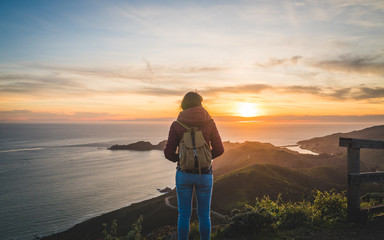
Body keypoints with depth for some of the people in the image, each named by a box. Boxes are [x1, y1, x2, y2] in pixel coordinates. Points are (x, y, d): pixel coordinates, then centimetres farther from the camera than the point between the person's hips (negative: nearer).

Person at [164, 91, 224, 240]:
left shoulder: (176, 125, -7)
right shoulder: (209, 123, -5)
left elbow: (169, 153, -7)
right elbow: (218, 150, -3)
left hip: (184, 174, 0)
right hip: (204, 175, 0)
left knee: (184, 215, 12)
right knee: (204, 215, 14)